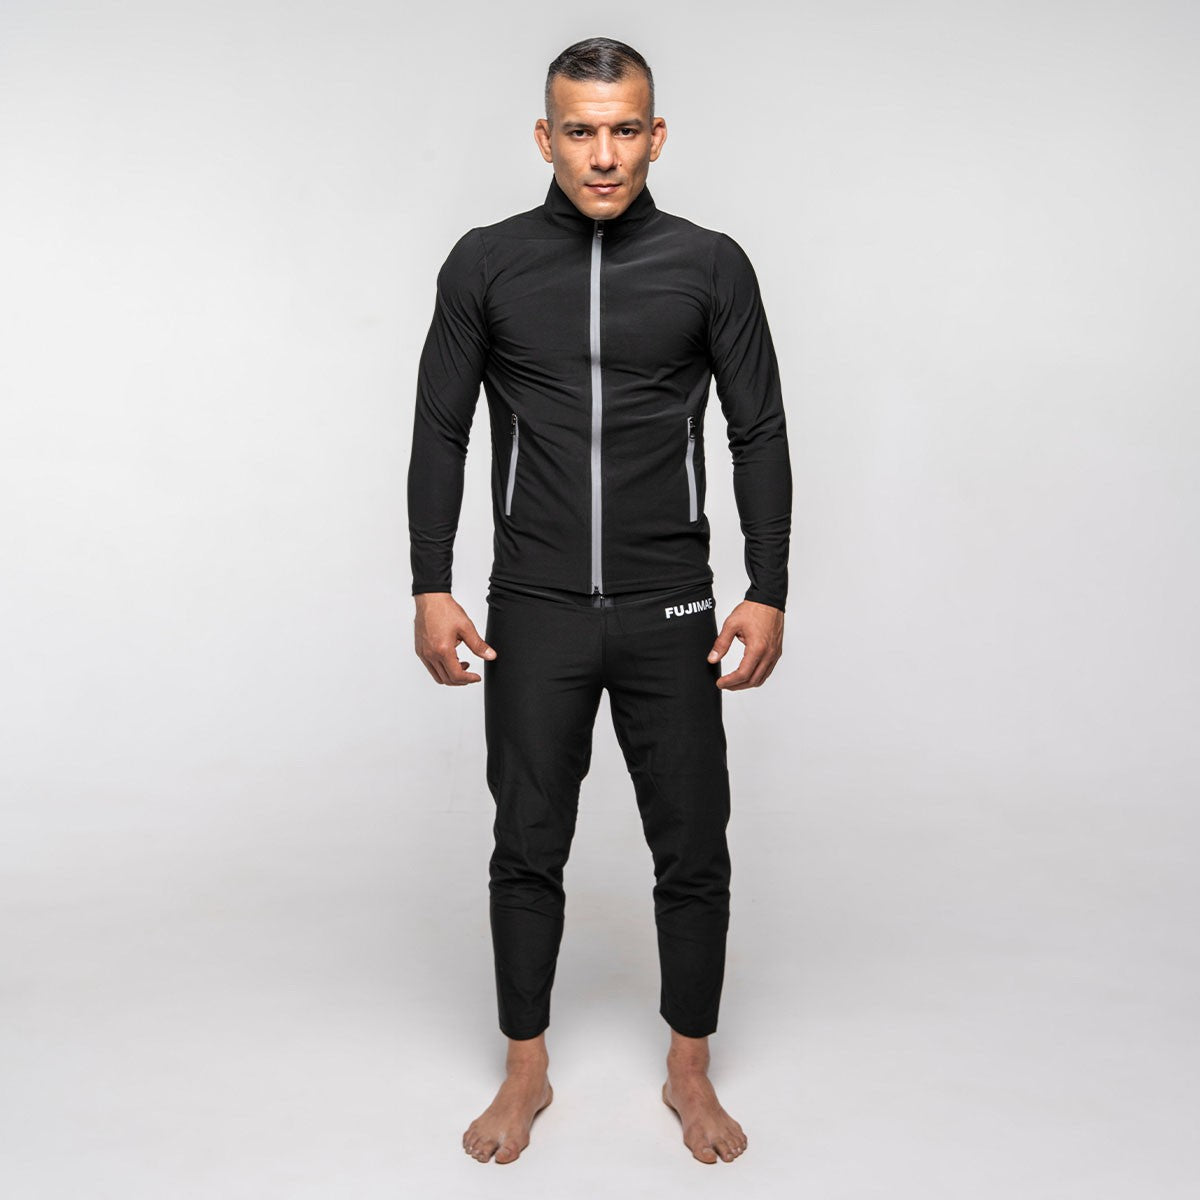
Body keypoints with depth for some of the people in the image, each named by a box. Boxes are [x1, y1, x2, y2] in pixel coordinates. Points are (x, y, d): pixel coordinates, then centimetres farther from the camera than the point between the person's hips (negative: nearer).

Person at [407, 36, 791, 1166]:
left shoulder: (711, 265, 0)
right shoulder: (485, 264, 1)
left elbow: (760, 435, 3)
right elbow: (441, 432, 5)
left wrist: (767, 592, -3)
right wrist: (432, 590, -1)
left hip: (671, 615, 0)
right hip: (533, 615, 0)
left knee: (693, 852, 7)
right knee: (528, 850, 9)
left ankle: (689, 1071, 28)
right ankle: (526, 1073, 29)